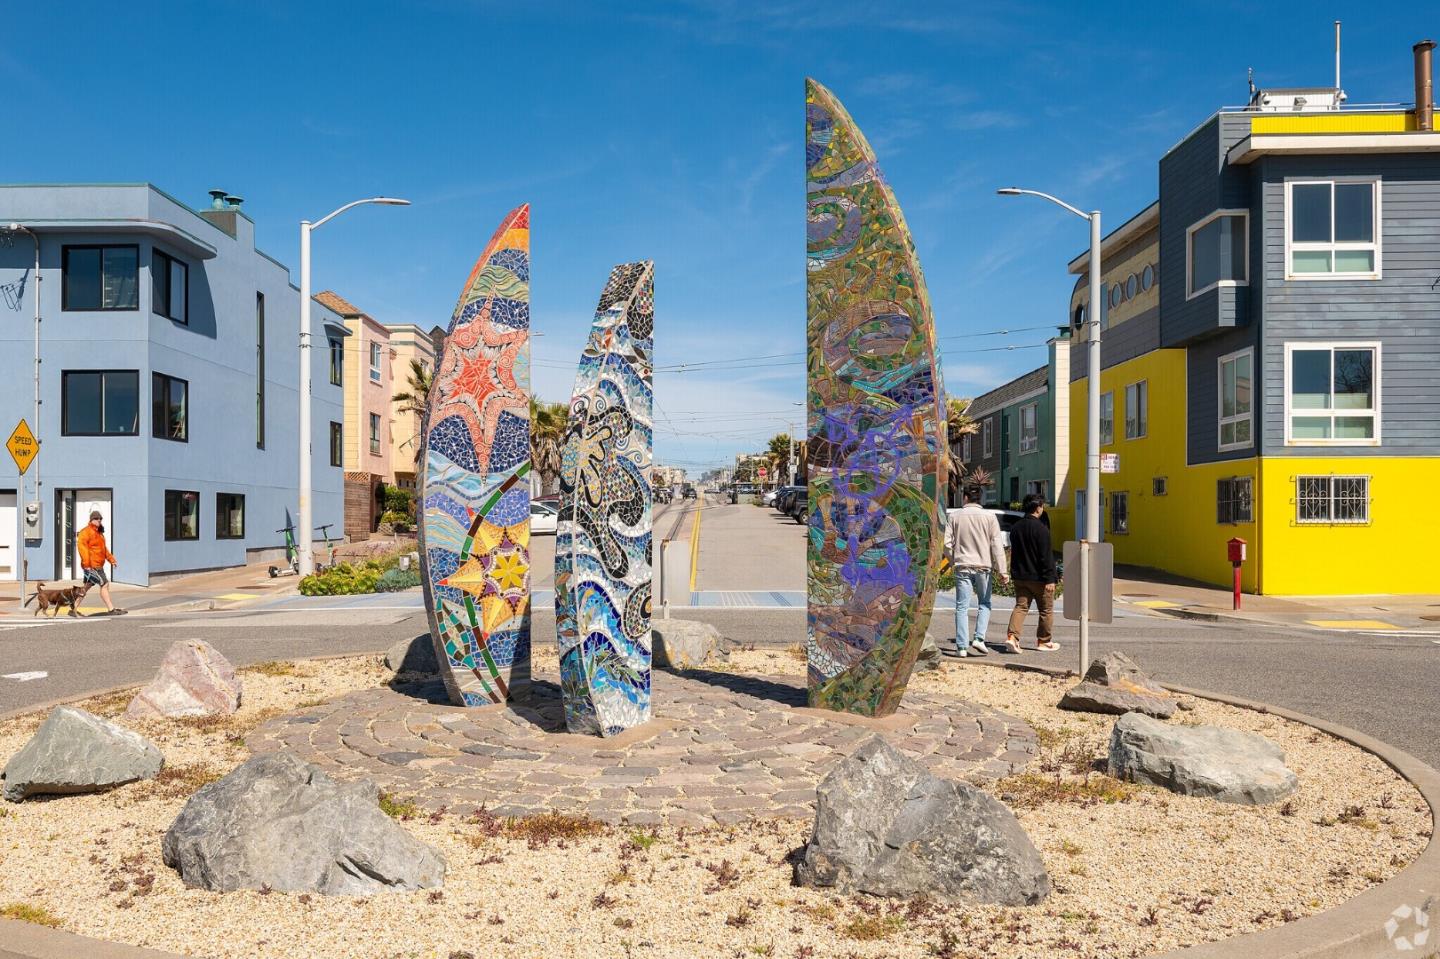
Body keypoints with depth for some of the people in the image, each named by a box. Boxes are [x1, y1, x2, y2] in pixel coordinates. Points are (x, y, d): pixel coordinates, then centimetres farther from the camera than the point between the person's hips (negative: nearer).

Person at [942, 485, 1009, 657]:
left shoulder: (954, 516, -1)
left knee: (962, 607, 3)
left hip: (963, 566, 0)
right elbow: (997, 545, -4)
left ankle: (962, 646, 0)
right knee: (984, 604, 16)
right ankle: (979, 639, 2)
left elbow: (947, 543, -3)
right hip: (984, 566, 0)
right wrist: (1001, 570, -2)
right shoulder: (989, 516, -2)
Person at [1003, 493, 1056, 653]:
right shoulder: (1040, 528, -16)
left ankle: (1012, 636, -11)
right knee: (1046, 610, 9)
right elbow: (1046, 556, -17)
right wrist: (1049, 579, -16)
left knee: (1021, 607, 7)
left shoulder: (1016, 527, 8)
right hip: (1038, 578, -6)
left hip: (1020, 577, 6)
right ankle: (1043, 642, 17)